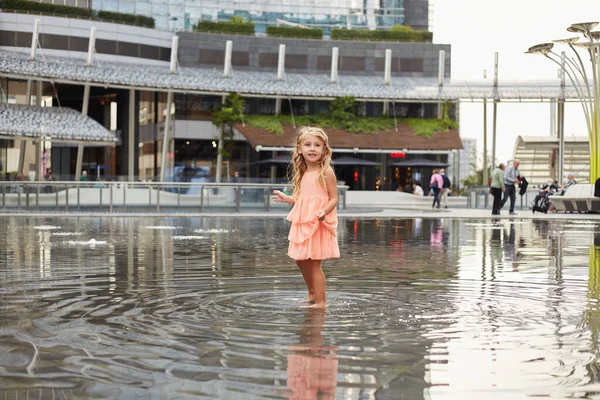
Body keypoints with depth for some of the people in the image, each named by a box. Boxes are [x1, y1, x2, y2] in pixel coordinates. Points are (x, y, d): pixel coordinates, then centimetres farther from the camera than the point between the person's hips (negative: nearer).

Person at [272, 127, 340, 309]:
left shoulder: (326, 172, -9)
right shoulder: (303, 174, 12)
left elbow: (334, 199, -11)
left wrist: (324, 211, -27)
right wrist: (286, 198, 24)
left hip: (319, 223, -8)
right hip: (303, 223, 8)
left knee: (314, 263, -6)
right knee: (301, 260, 16)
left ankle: (321, 302, 3)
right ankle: (312, 293, 36)